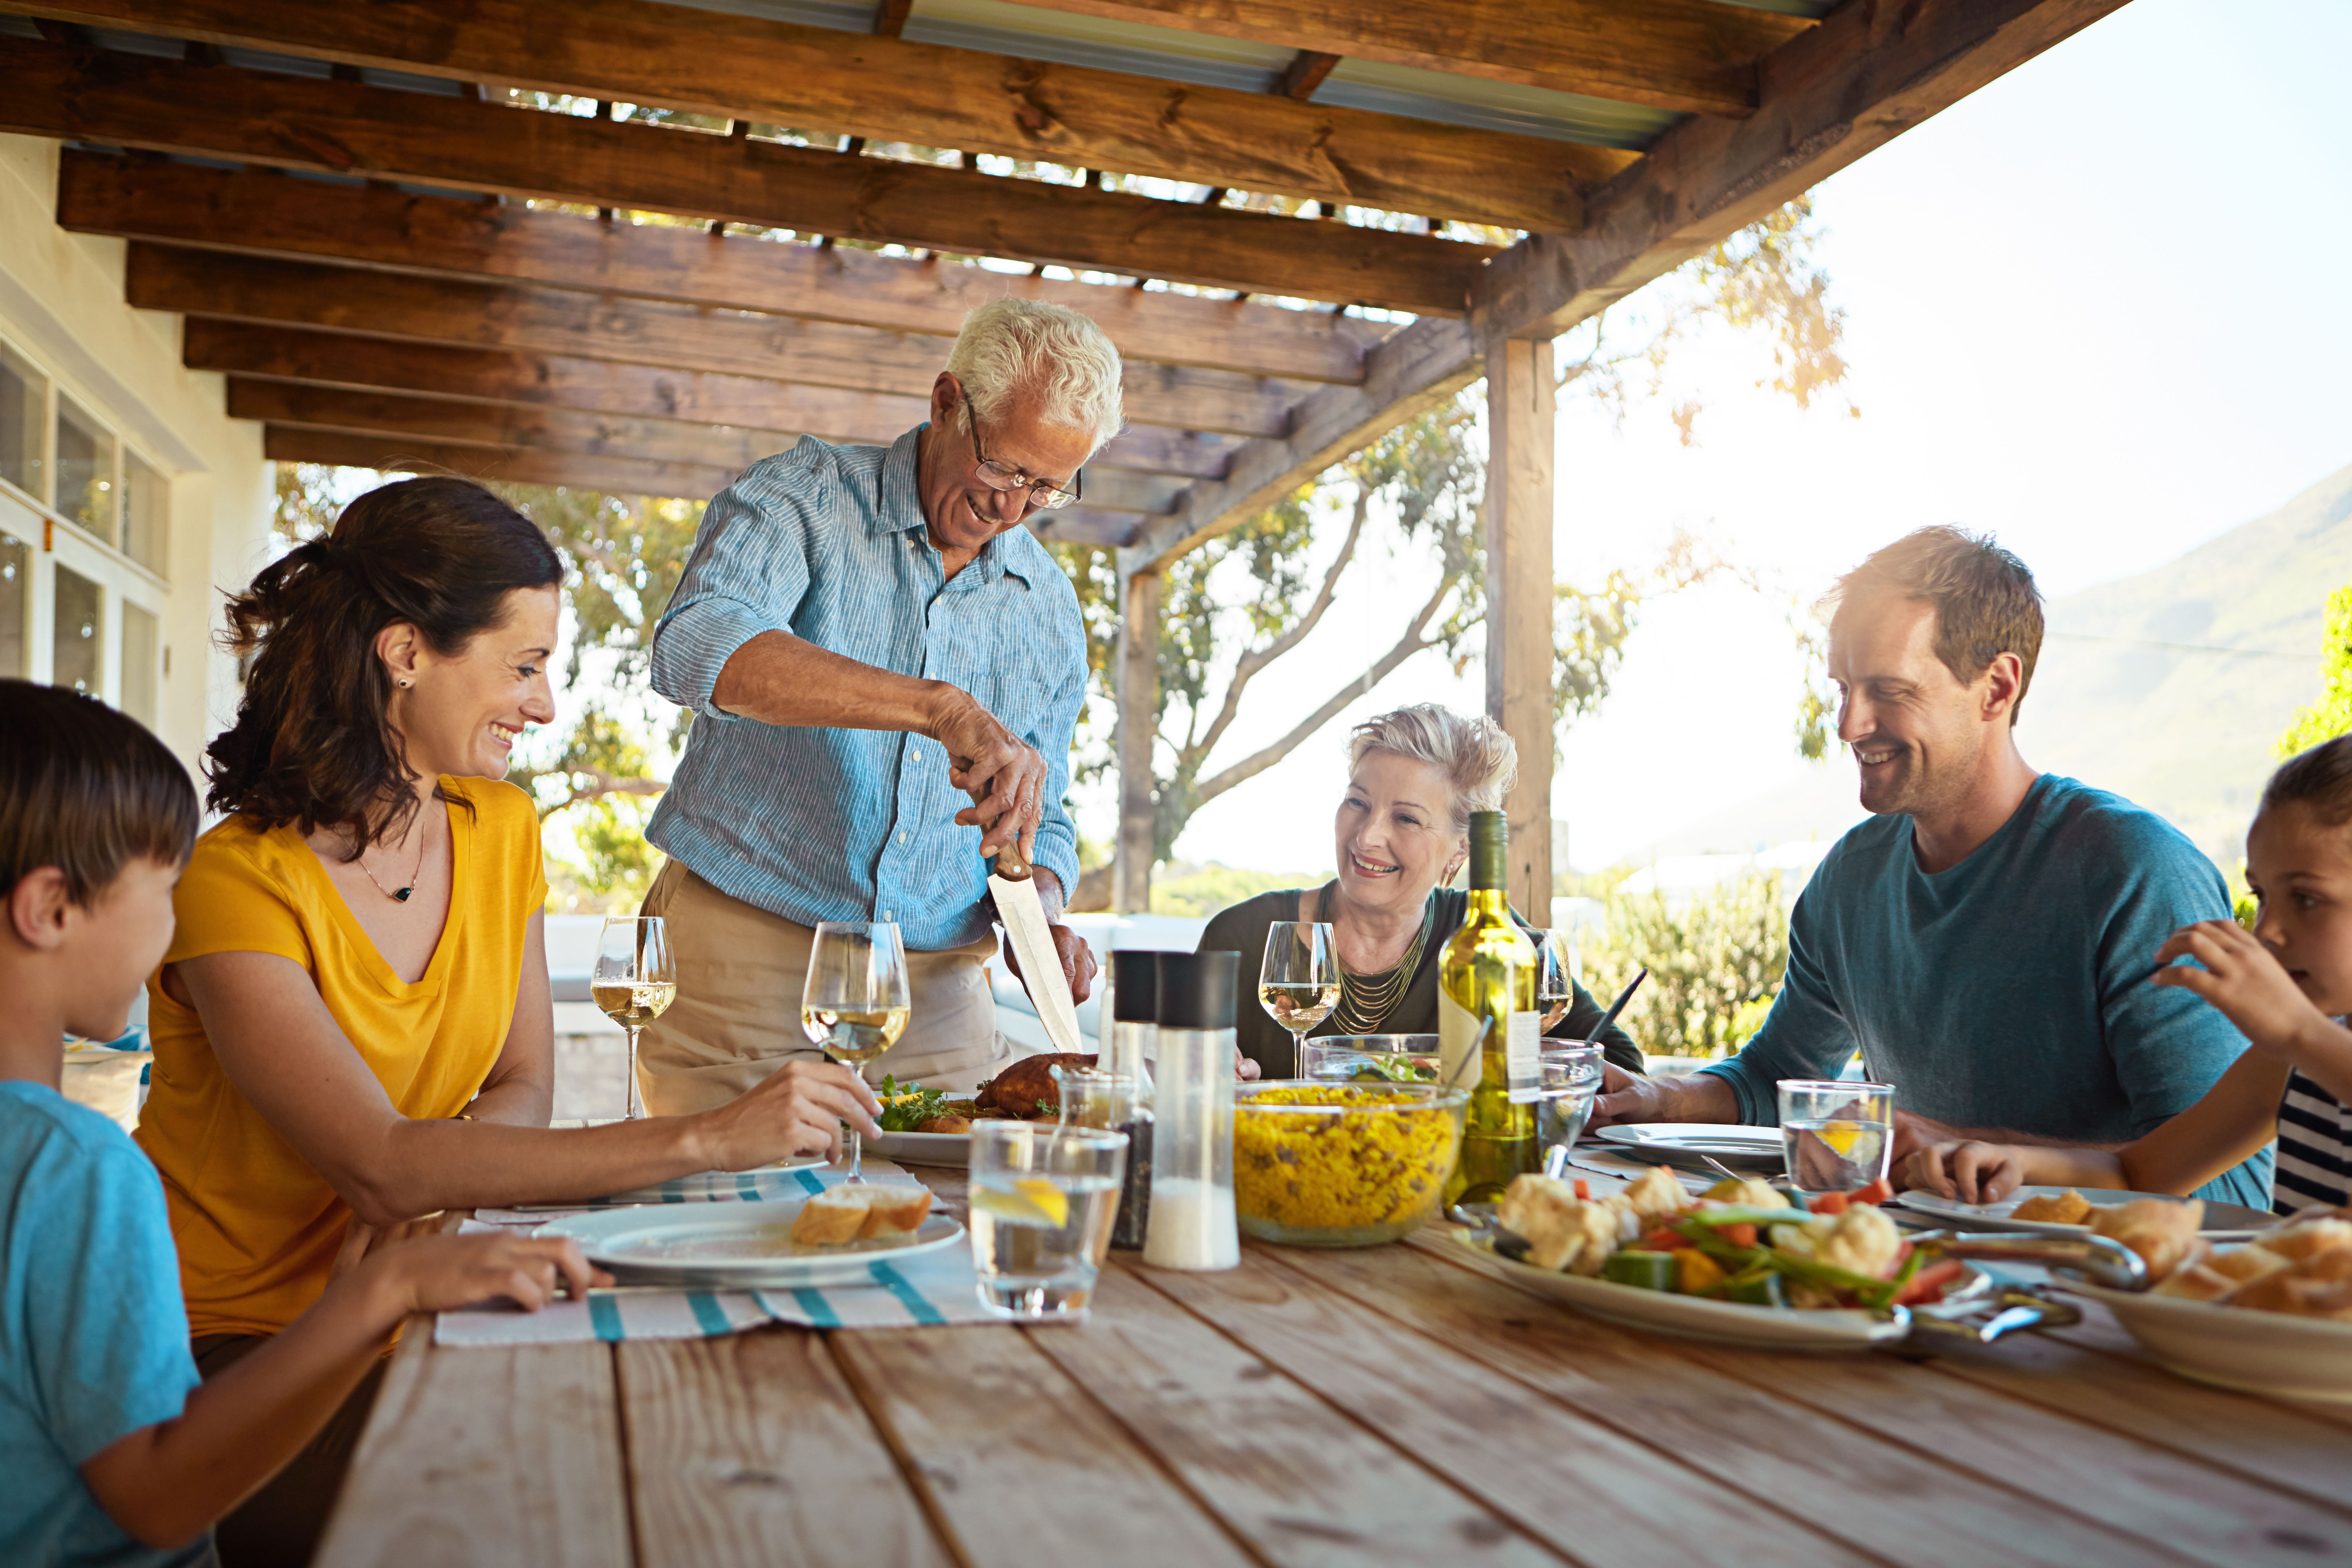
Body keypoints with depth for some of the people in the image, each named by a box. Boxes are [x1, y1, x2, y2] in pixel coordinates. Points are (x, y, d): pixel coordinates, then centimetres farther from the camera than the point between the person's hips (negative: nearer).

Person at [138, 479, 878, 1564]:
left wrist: (426, 1170, -19)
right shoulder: (239, 885, -21)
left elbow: (522, 1089, 5)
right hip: (219, 1350, -5)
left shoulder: (502, 831, 3)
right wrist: (707, 1139, -34)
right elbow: (379, 1166, -30)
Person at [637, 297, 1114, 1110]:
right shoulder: (800, 498, -5)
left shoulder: (1051, 610, 10)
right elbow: (698, 647, -26)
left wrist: (1038, 912, -5)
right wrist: (940, 708, -35)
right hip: (748, 963, -3)